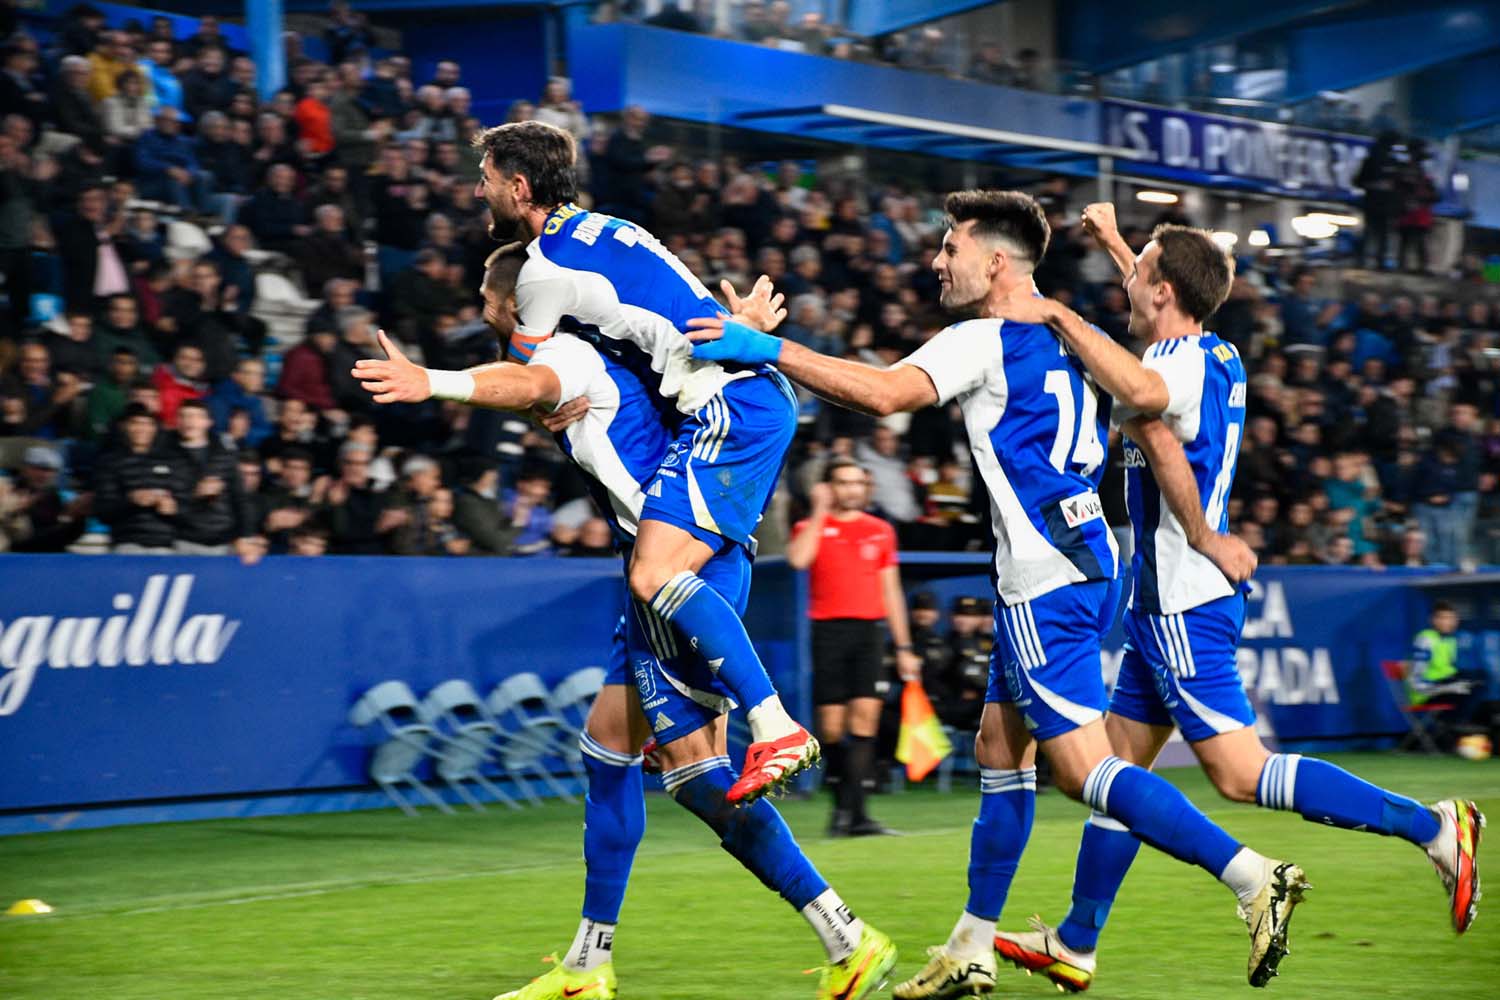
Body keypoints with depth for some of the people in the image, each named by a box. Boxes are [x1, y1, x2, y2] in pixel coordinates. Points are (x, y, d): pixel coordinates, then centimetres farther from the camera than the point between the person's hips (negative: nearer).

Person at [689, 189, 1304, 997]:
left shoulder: (985, 341, -12)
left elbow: (885, 392, -26)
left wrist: (766, 348, -24)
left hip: (1045, 581, -10)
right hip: (1086, 564, 10)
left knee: (1085, 769, -10)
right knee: (998, 749, 16)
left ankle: (1255, 877, -17)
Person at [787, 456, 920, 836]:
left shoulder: (881, 531, 14)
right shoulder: (812, 527, 6)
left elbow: (891, 591, 16)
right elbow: (798, 559, -16)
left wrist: (904, 647, 13)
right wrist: (819, 511, -7)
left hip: (868, 630, 2)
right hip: (829, 630, -2)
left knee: (865, 716, -11)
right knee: (832, 725, -2)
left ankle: (853, 810, -13)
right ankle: (844, 801, 13)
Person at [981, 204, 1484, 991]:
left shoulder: (1182, 367, -18)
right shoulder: (1217, 358, 11)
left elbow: (1141, 389, -44)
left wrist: (1057, 314, -34)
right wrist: (1114, 240, 44)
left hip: (1182, 607, -10)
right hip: (1170, 602, 10)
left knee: (1240, 773, -12)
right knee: (1117, 763, 12)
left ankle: (1428, 825, -12)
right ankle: (1074, 946, 18)